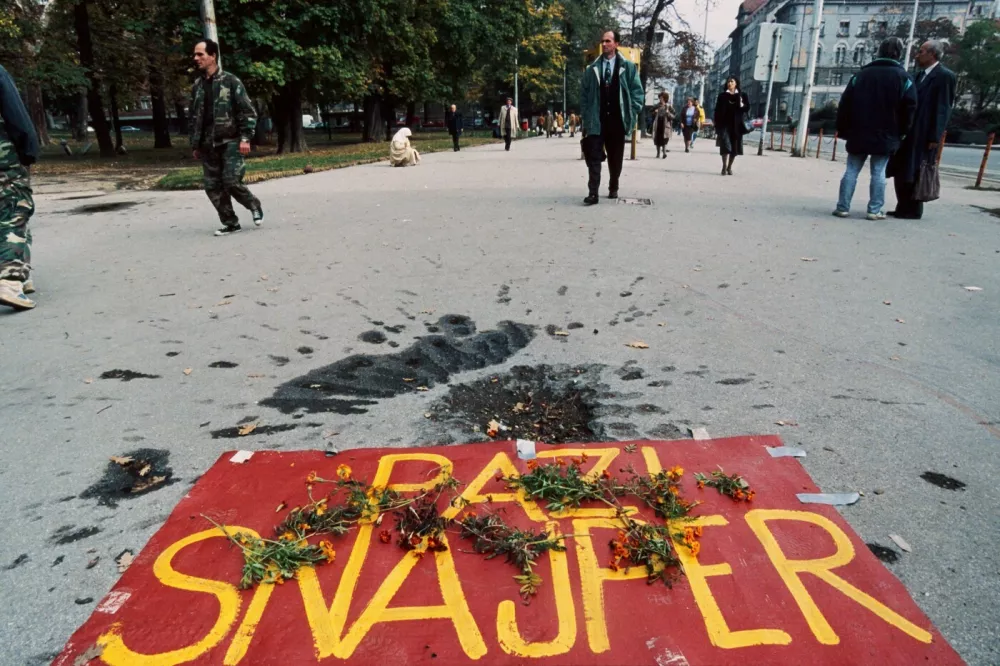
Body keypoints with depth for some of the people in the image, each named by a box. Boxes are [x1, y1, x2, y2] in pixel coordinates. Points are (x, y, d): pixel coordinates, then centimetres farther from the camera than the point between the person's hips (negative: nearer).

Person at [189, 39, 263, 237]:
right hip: (208, 146, 6)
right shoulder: (197, 86, 12)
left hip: (231, 142, -5)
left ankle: (254, 206, 14)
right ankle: (230, 223, 12)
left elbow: (248, 112, -7)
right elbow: (194, 117, 17)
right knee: (212, 186, 2)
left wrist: (245, 138, -16)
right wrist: (195, 145, 13)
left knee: (231, 182, -14)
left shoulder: (230, 81, -3)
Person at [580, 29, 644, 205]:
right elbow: (584, 94, 9)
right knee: (594, 157, -8)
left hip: (617, 121, 0)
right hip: (596, 121, 0)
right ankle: (593, 192, -11)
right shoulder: (592, 68, 6)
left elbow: (637, 92, 2)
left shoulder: (628, 67, 2)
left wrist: (631, 114, -6)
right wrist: (586, 116, 1)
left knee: (616, 158, 10)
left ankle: (613, 188, 24)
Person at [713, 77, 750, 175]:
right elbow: (717, 110, 4)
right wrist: (717, 124, -5)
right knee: (725, 145, -14)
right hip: (724, 123, -2)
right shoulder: (722, 95, 8)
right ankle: (724, 167, -15)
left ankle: (729, 167, 14)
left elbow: (747, 108, 5)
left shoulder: (742, 95, 10)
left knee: (734, 146, 3)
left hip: (736, 124, 2)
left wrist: (742, 105, -17)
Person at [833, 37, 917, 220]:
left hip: (858, 134, 2)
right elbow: (909, 107, -3)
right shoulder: (903, 77, 1)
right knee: (879, 172, 0)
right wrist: (900, 132, 8)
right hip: (886, 135, -1)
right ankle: (875, 210, -2)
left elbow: (845, 104, 3)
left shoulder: (861, 74, 7)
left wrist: (843, 130, 8)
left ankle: (843, 207, 1)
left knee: (851, 171, 3)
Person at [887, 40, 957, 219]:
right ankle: (903, 208, 18)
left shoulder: (944, 76, -8)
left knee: (915, 173, -4)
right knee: (902, 172, 10)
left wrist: (935, 137, -17)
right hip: (910, 133, 8)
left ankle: (913, 210, 4)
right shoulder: (921, 74, 17)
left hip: (924, 135, -8)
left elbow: (944, 109, -13)